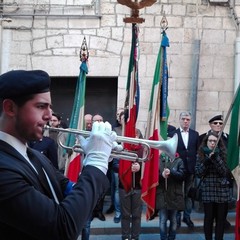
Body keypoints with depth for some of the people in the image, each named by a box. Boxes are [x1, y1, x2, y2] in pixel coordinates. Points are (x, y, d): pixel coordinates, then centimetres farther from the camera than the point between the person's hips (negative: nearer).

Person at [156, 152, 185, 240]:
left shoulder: (179, 161, 3)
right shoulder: (159, 160, 4)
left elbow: (182, 175, -8)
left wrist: (171, 172, -23)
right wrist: (161, 175, -19)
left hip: (175, 194, 0)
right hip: (162, 194, 0)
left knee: (173, 219, 9)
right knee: (163, 219, 2)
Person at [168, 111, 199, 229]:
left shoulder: (195, 134, 6)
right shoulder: (173, 134, -2)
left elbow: (198, 151, 4)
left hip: (191, 168, 2)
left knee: (189, 194, 10)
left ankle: (187, 216, 22)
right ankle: (177, 217, 20)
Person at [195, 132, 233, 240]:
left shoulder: (222, 154, 1)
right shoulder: (201, 155, 3)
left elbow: (224, 172, -9)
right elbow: (198, 173, -2)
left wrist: (215, 158, -17)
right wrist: (207, 160, -13)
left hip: (222, 191, 0)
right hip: (207, 191, 0)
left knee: (221, 219, 3)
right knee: (208, 218, 2)